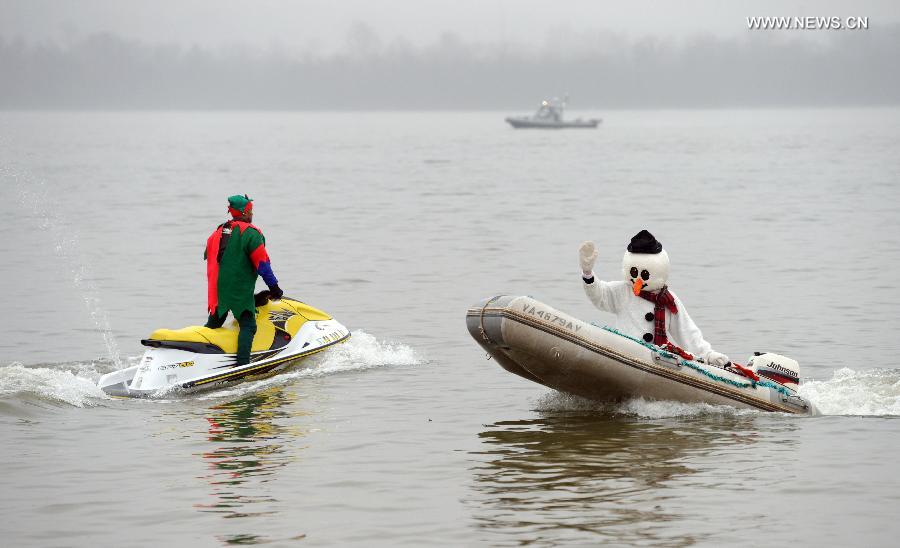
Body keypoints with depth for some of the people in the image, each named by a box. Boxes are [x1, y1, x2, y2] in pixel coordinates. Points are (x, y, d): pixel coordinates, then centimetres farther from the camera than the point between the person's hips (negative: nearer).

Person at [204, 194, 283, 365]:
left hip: (217, 289, 7)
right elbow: (262, 263, -11)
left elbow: (208, 257, 22)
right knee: (248, 326, -9)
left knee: (213, 325, 20)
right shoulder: (251, 233, -8)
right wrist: (274, 287, -4)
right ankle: (242, 364, -23)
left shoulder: (218, 232, 15)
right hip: (240, 292, -7)